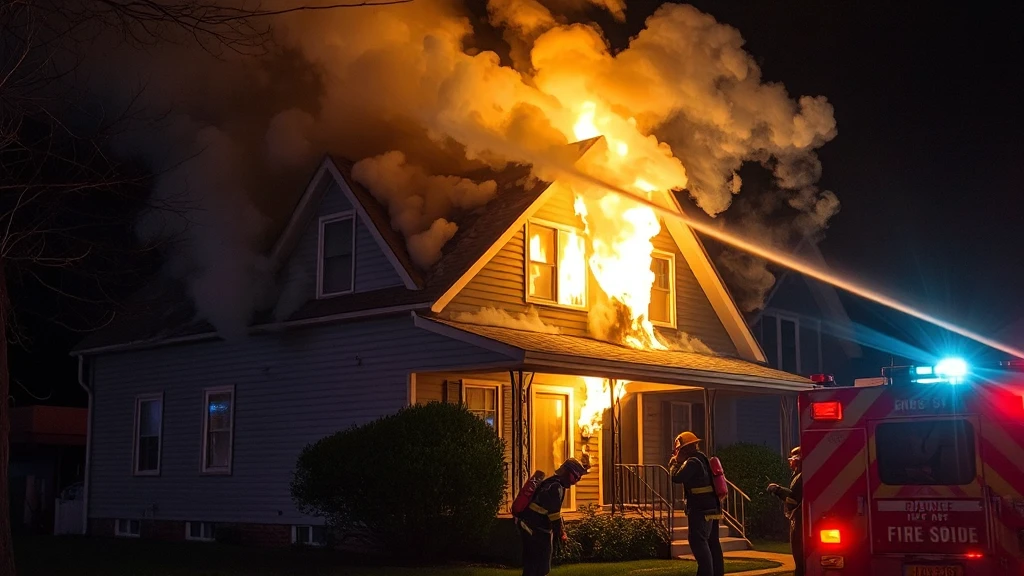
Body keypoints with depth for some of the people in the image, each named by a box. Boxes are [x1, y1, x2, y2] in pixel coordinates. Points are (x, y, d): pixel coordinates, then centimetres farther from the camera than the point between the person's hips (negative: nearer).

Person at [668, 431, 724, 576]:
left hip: (700, 510, -10)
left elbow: (676, 477, -19)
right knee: (712, 543, 12)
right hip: (712, 508, 10)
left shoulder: (692, 461, -14)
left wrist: (674, 462, -2)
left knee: (699, 542, -9)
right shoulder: (703, 459, 16)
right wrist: (680, 462, 19)